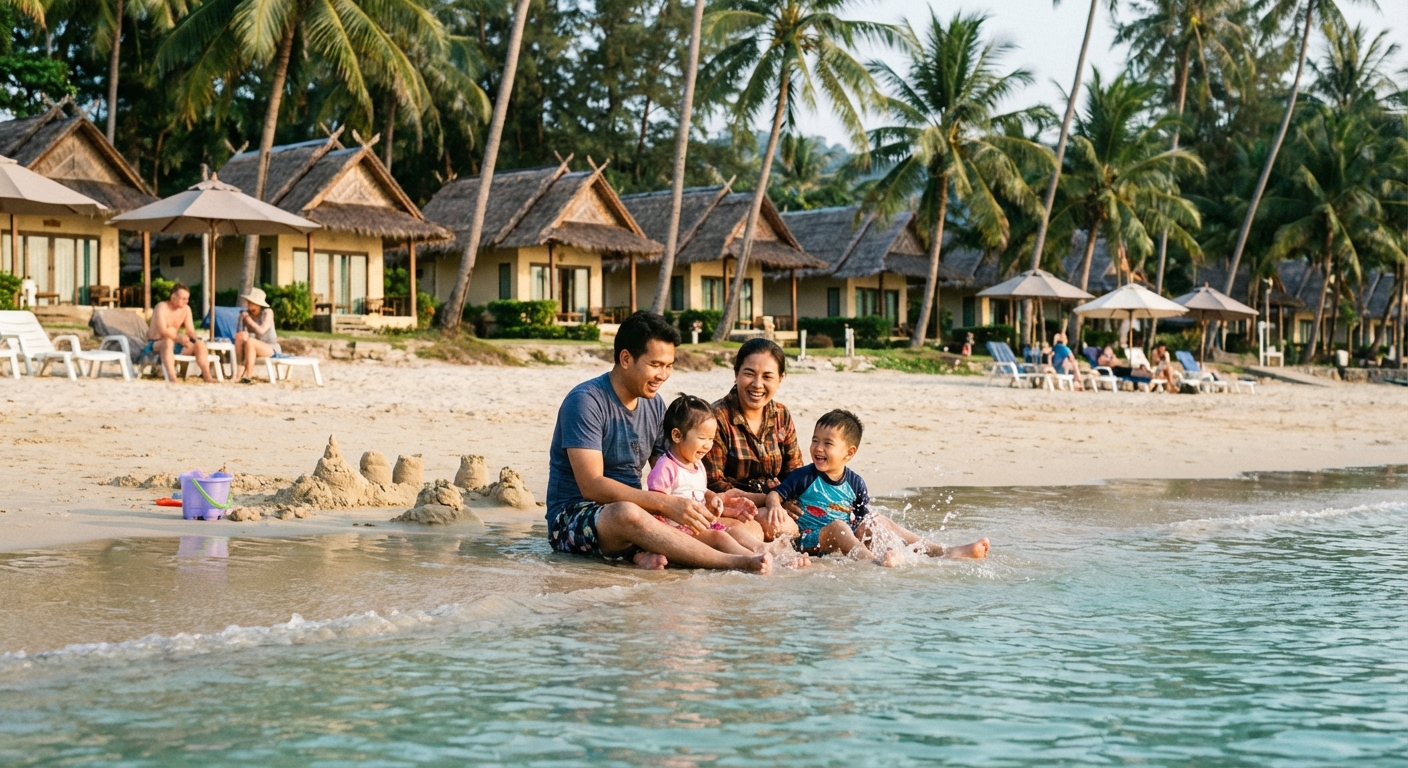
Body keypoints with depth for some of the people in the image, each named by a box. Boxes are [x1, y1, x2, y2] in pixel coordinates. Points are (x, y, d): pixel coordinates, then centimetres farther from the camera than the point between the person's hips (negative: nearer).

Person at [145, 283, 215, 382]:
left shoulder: (186, 309, 5)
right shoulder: (162, 307, -15)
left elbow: (190, 330, 1)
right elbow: (162, 331, -28)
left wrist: (194, 339, -24)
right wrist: (178, 338, -45)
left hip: (175, 343, 7)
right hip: (155, 344, -7)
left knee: (200, 344, -12)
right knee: (168, 342, -40)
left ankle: (207, 376, -19)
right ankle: (172, 378, -56)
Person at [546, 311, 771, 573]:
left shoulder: (654, 404, 9)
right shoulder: (586, 401, -15)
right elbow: (591, 486, -23)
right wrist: (667, 503, -28)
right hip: (573, 518, -7)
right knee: (628, 513, -39)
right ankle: (737, 563, -37)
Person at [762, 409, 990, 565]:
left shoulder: (855, 483, 4)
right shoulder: (804, 477, -6)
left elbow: (864, 519, 7)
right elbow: (774, 494, -9)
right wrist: (775, 507, -30)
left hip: (847, 541, 5)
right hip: (810, 540, -5)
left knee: (878, 521, -7)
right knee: (837, 526, -31)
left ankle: (942, 552, -11)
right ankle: (876, 561, -55)